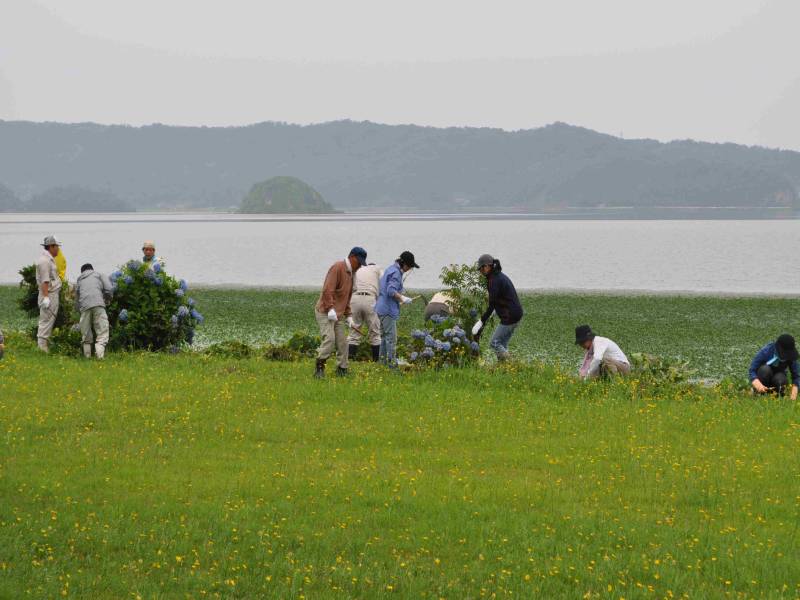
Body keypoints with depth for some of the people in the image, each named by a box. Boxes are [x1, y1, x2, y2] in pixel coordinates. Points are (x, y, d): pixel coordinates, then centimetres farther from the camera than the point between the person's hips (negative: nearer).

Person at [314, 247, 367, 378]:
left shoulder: (350, 273, 20)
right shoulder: (337, 267, -10)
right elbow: (327, 290, -20)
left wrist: (349, 317, 21)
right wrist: (330, 309, -26)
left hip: (338, 315, 9)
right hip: (325, 312, -9)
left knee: (342, 342, 4)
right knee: (329, 339, -20)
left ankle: (342, 371, 10)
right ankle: (319, 368, -13)